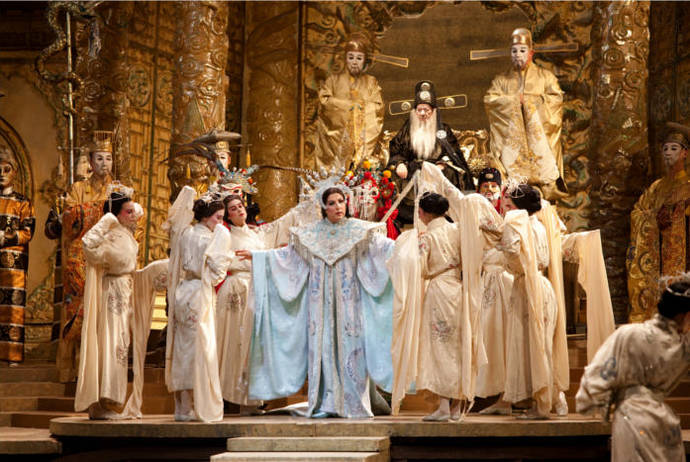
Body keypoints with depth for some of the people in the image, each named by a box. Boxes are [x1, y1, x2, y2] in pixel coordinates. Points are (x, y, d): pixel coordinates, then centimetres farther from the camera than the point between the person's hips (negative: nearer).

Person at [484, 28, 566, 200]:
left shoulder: (545, 76, 14)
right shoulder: (502, 80, 17)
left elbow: (557, 98, 1)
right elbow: (489, 99, 2)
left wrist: (529, 99, -4)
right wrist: (515, 100, -5)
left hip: (539, 133, 0)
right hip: (512, 137, 1)